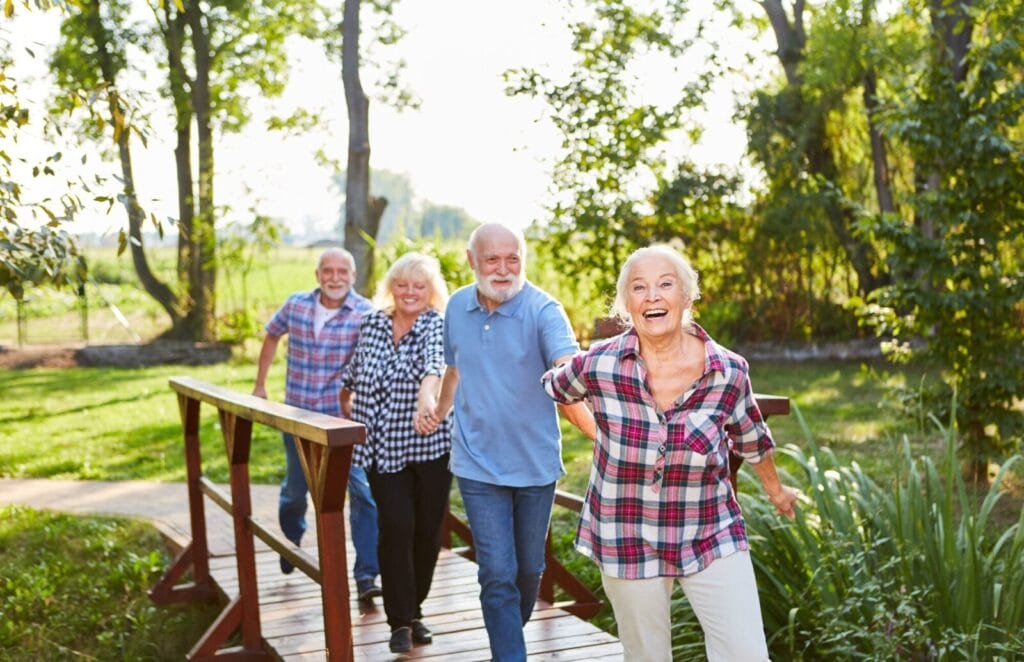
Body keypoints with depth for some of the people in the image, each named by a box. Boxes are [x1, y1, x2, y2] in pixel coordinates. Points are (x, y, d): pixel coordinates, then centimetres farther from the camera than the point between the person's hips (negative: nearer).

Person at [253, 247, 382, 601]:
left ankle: (366, 574, -10)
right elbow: (272, 336, 18)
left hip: (344, 417, -3)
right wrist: (260, 385, 20)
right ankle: (291, 545, 47)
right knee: (294, 490, 18)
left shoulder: (365, 313, -12)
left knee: (362, 489, -15)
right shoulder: (296, 305, 0)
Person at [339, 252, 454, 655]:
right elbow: (353, 375, 21)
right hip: (383, 447, 2)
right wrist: (347, 410, 22)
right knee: (396, 527, -9)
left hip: (429, 445, -1)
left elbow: (436, 363, -31)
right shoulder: (372, 325, 5)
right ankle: (400, 621, -1)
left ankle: (413, 610, 26)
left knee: (428, 529, 6)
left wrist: (427, 394, -50)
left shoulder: (437, 326, -7)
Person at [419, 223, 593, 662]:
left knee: (529, 568, 16)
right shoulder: (457, 307, -1)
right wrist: (438, 409, 10)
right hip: (478, 464, 1)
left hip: (535, 463, -1)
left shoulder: (542, 309, -16)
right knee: (498, 573, -5)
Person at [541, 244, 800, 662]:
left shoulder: (729, 372, -11)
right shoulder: (598, 366, -14)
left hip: (712, 538, 0)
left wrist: (776, 490, 25)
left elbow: (750, 439, 9)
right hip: (628, 544, 0)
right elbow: (552, 390, 9)